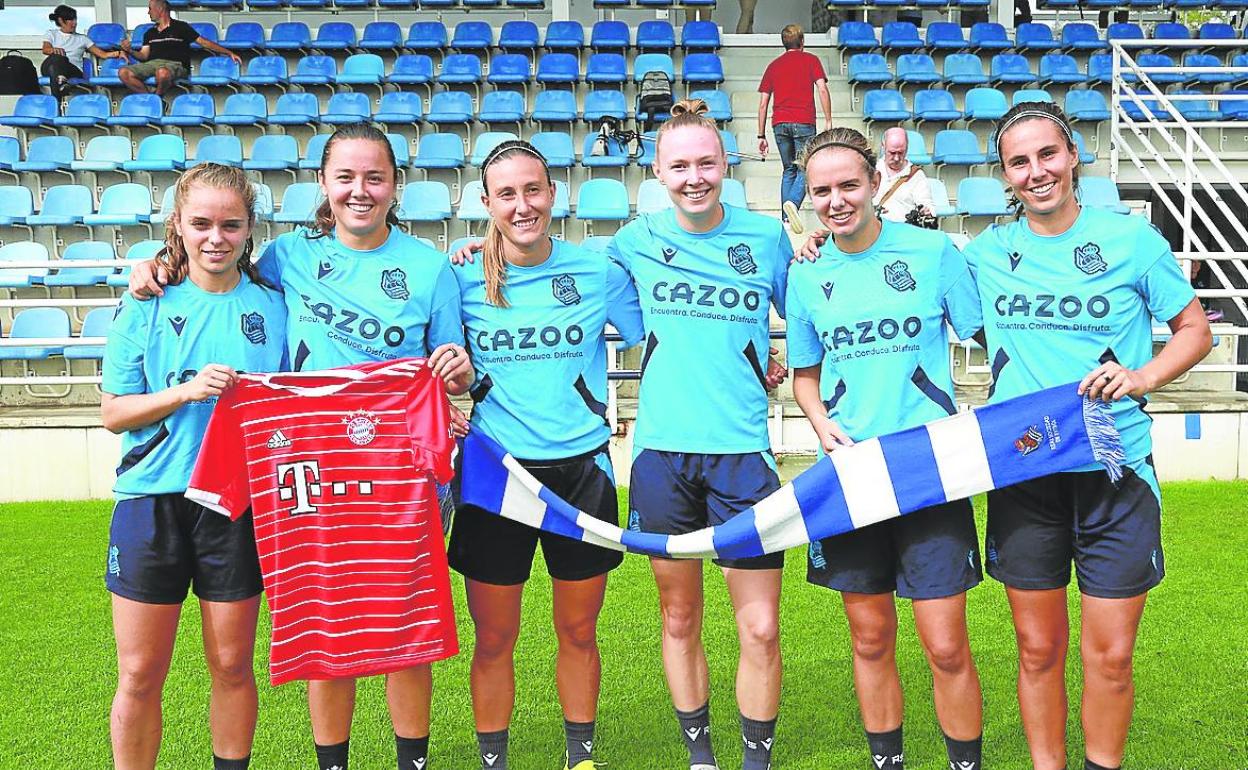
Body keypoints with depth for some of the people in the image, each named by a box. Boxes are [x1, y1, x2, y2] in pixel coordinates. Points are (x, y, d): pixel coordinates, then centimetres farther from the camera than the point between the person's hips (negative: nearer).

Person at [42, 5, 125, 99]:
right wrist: (54, 50, -22)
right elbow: (45, 49, 4)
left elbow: (102, 54, 19)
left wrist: (118, 53, -2)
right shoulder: (51, 34, 25)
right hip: (49, 68, 0)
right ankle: (60, 79, -70)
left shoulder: (82, 38, 28)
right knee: (57, 57, -37)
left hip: (74, 71, 0)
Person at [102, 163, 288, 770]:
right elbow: (113, 412, -1)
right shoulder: (146, 305, 0)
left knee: (232, 665, 11)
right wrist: (186, 390, -15)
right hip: (152, 498, -1)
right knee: (140, 674, 6)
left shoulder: (272, 305, 3)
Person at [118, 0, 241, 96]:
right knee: (123, 72, -23)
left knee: (162, 73, -44)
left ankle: (157, 97, -15)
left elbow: (204, 42, 8)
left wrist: (229, 53, 1)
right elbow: (144, 55, 20)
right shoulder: (149, 33, 26)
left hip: (175, 64, -5)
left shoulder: (181, 27, 11)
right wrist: (130, 51, -2)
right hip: (153, 63, 5)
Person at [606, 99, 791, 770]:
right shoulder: (638, 238, 4)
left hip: (742, 451, -1)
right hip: (661, 451, 1)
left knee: (760, 629, 0)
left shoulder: (766, 235, 2)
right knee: (679, 620, 12)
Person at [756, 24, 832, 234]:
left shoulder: (773, 65, 17)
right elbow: (822, 90, -6)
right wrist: (828, 121, -4)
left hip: (779, 123, 3)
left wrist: (762, 135, 15)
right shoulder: (810, 60, 9)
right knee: (805, 170, 1)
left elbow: (763, 103, 13)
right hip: (804, 122, -3)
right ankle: (792, 202, -27)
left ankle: (786, 218, 8)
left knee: (789, 170, 15)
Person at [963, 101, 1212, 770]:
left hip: (1115, 473, -1)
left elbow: (1194, 329, 7)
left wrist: (1143, 376, -12)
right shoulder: (985, 253, 6)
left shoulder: (1131, 237, -1)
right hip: (1021, 476, 2)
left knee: (1110, 656, 4)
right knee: (1038, 649, 10)